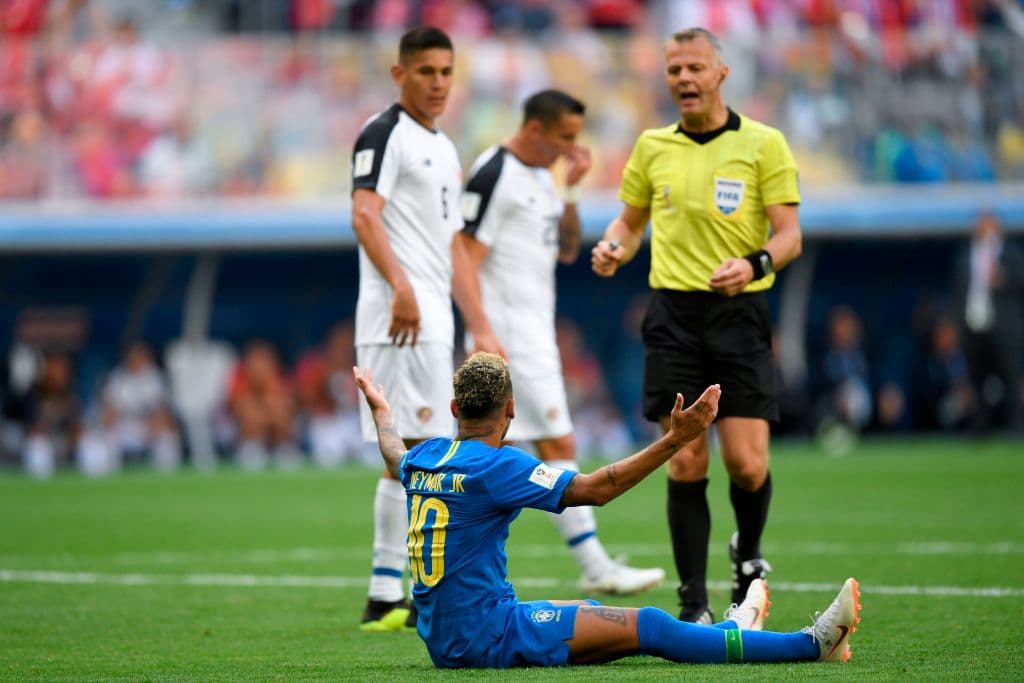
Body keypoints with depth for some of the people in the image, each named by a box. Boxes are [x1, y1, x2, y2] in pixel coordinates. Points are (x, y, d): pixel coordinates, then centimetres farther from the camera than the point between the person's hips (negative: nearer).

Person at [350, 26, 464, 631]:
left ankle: (387, 597, 11)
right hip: (400, 315, -10)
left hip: (433, 318, 10)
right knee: (412, 453, -13)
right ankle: (389, 596, -13)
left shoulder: (444, 149, 22)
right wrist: (401, 286, -31)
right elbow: (365, 215, -19)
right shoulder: (384, 135, -6)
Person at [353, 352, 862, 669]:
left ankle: (730, 631, 43)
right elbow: (595, 488, -18)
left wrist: (379, 408, 54)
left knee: (593, 611, 25)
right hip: (487, 635, -9)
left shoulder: (425, 458, 7)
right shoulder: (495, 466, -17)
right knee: (647, 627, -8)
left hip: (443, 638, 9)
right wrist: (674, 440, -17)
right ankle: (813, 645, -7)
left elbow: (395, 457, 34)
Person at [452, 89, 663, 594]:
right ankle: (595, 567, -9)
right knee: (559, 446, -10)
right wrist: (482, 331, -25)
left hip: (534, 334, 10)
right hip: (507, 334, -10)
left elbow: (566, 252, 23)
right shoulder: (493, 176, -13)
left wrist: (571, 191, 9)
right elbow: (463, 260, -17)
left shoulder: (540, 178, 17)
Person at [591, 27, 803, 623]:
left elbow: (789, 235, -2)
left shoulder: (762, 144, 0)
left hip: (740, 312, -2)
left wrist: (755, 264, -22)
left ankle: (748, 557, 24)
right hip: (674, 312, 2)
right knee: (686, 464, -4)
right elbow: (631, 220, 22)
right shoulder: (653, 147, 11)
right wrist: (613, 248, 0)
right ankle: (694, 606, 3)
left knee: (746, 464, -8)